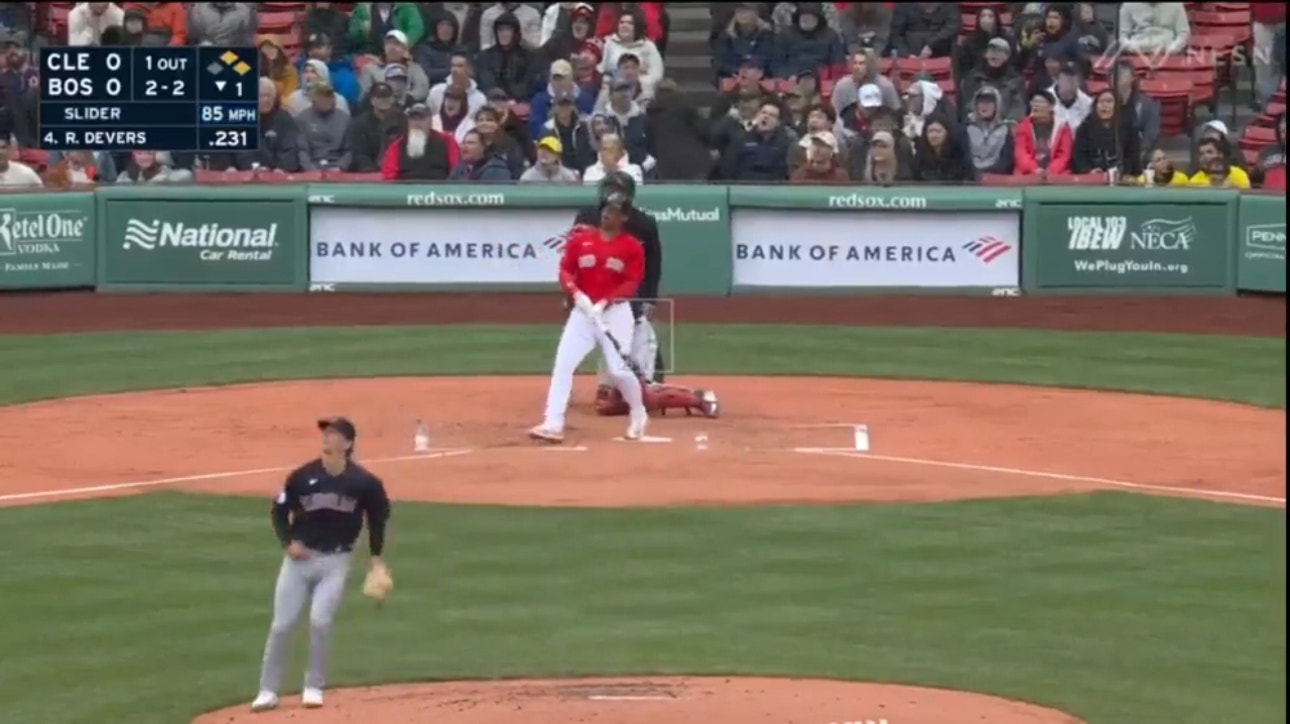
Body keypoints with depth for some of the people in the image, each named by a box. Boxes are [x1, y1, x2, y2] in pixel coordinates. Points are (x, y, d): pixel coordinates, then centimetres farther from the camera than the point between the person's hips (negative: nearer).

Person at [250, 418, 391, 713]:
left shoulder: (364, 482, -8)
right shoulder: (303, 476, -6)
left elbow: (378, 516, 8)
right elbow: (280, 509, 7)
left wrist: (376, 557, 7)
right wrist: (287, 542, -6)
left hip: (335, 561, -1)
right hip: (300, 558, 1)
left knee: (320, 621, -13)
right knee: (281, 625, -1)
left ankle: (314, 687, 6)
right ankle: (268, 690, 8)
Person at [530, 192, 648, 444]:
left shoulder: (632, 247, -3)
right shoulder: (581, 239, 5)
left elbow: (632, 283, -7)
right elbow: (565, 271, 2)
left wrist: (604, 302, -19)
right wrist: (577, 295, -16)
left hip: (616, 312, -3)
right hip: (583, 311, 3)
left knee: (619, 369, -8)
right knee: (563, 364, -10)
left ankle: (638, 416, 20)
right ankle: (553, 424, -12)